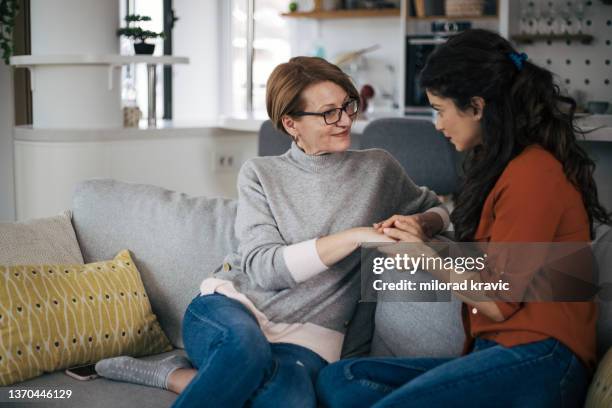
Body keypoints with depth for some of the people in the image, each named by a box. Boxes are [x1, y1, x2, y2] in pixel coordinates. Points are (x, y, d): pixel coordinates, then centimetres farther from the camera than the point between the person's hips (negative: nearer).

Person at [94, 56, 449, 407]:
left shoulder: (378, 168, 9)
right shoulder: (260, 174, 5)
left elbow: (436, 210, 24)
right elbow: (264, 267, -7)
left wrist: (422, 223, -2)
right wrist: (357, 236, -16)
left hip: (303, 338, 2)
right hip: (231, 305, -1)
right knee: (248, 347, -41)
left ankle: (182, 377, -12)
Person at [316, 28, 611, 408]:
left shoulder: (533, 174, -12)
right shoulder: (506, 166, 19)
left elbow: (497, 302, -9)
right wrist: (420, 237, 12)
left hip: (537, 361, -10)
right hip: (498, 352, 10)